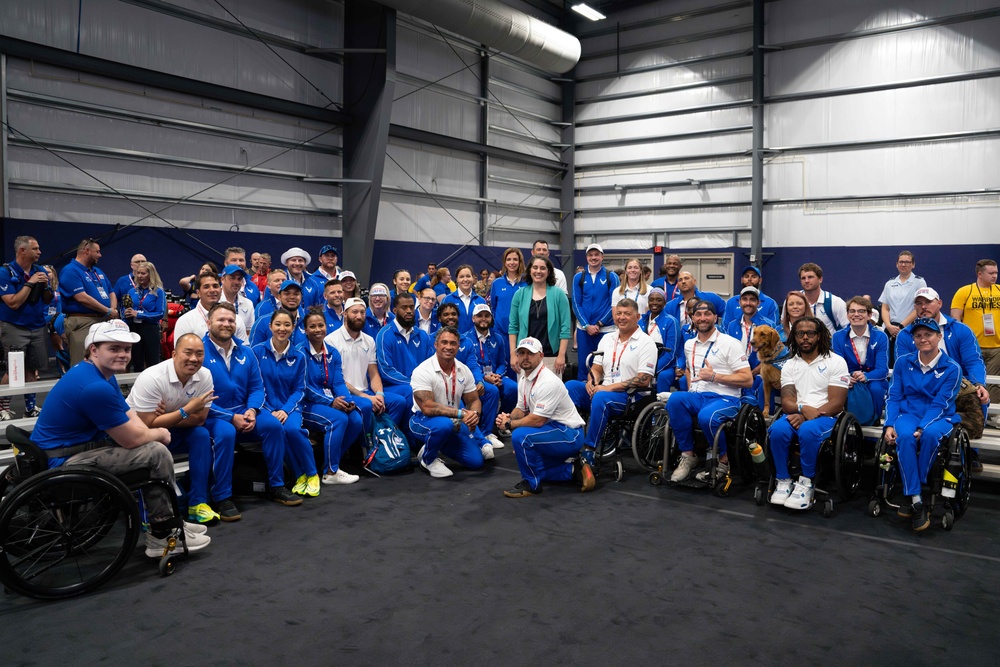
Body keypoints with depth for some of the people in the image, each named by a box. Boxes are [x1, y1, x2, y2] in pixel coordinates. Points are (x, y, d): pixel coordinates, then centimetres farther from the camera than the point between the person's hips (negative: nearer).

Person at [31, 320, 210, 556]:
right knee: (157, 453, -12)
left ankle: (169, 525, 17)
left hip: (77, 446, 11)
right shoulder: (95, 387, -26)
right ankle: (165, 536, 3)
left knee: (152, 446, 14)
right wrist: (159, 434, -1)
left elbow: (131, 418, 10)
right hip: (62, 461, -11)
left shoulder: (101, 374, 8)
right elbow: (131, 439, -21)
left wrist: (152, 434, -10)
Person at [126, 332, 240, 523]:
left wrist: (167, 418, -23)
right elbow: (148, 425, -27)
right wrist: (187, 410, -30)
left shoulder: (204, 376, -13)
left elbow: (200, 419, -9)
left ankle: (197, 502, -14)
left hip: (171, 430, 5)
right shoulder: (152, 378, -28)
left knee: (202, 435, -21)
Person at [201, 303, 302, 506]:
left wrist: (252, 410, -12)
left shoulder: (245, 352, 8)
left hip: (243, 410, 5)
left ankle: (276, 486, -5)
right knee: (226, 433, -36)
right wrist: (231, 417, -20)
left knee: (273, 425, -19)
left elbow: (257, 387, 10)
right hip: (213, 414, -5)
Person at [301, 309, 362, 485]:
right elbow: (304, 387, -14)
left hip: (331, 401, 6)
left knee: (356, 420, -18)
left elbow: (339, 383, 5)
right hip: (306, 404, -6)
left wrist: (347, 400, -16)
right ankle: (330, 472, -16)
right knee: (339, 419, -29)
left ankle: (332, 463, 0)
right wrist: (331, 402, -21)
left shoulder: (333, 353, 11)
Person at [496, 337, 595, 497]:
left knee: (520, 436, -30)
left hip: (569, 435, -10)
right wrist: (508, 417, -9)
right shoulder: (523, 378, 5)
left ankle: (531, 484, -11)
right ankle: (574, 469, 18)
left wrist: (509, 424, -15)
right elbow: (521, 410, 13)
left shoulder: (548, 382, -24)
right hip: (552, 431, 10)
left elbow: (537, 420, -27)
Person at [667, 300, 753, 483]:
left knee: (706, 416, -39)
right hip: (697, 397, 5)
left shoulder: (730, 343, -2)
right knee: (675, 399, -31)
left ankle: (723, 460, -9)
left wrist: (714, 376, -15)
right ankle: (688, 455, -17)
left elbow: (747, 380, -8)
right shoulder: (689, 345, 16)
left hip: (724, 398, -5)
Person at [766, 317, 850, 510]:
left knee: (807, 431, -37)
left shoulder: (836, 362, 2)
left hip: (826, 416, -3)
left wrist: (810, 415, -19)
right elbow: (786, 402, 2)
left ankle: (806, 483, -19)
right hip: (797, 415, 3)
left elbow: (836, 403, -7)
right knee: (777, 430, -31)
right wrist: (802, 409, -21)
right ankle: (783, 481, -16)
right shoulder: (789, 365, 13)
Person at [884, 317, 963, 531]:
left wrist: (923, 428, -24)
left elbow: (940, 404, -10)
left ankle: (910, 493, -23)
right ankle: (916, 500, -31)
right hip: (909, 413, 1)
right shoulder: (903, 362, 5)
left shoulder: (952, 368, -3)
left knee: (931, 434, -38)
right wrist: (889, 425, -11)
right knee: (904, 436, -35)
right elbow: (894, 396, 4)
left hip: (940, 417, -1)